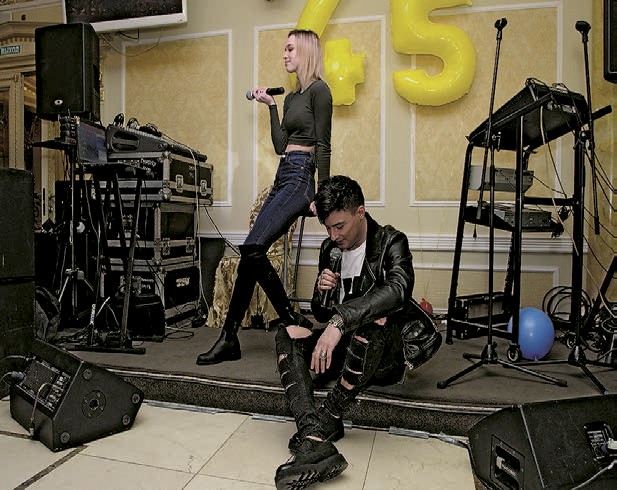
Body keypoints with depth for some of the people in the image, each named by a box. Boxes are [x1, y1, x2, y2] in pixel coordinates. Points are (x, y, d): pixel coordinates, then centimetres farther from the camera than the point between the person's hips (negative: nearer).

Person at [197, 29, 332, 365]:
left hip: (300, 177, -9)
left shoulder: (318, 90, -2)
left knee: (252, 248, -20)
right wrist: (270, 105, 20)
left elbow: (323, 146, -10)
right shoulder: (291, 97, 24)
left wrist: (321, 196, -15)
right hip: (283, 177, 9)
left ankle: (292, 322, -6)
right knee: (251, 253, 1)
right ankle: (229, 338, 7)